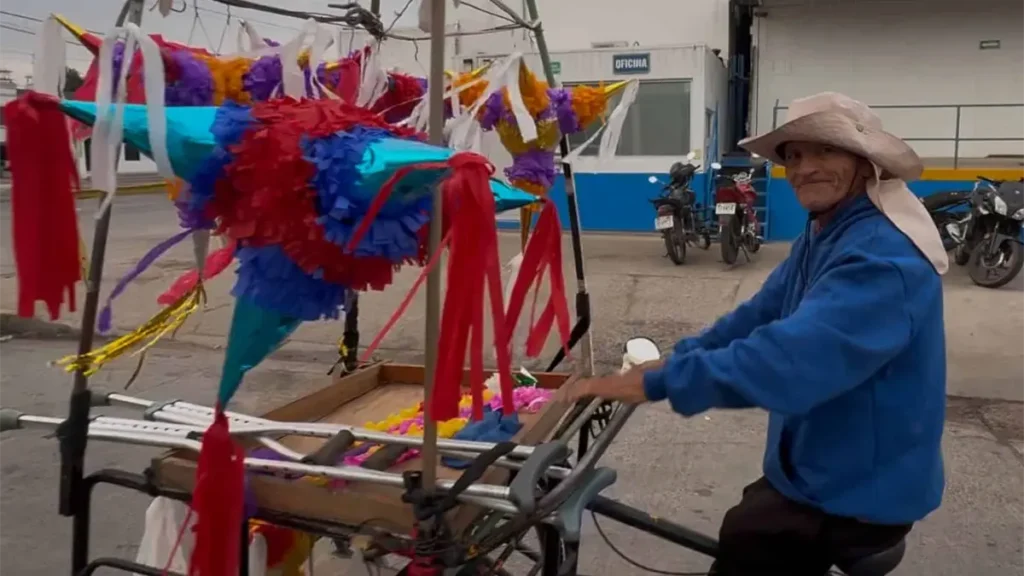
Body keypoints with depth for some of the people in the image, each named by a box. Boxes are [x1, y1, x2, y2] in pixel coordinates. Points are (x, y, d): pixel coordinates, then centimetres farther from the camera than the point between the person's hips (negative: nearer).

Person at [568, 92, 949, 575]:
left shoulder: (885, 256, -29)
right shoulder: (821, 236, 6)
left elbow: (792, 356, -39)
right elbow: (760, 315, 6)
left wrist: (658, 383, -38)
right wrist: (673, 359, -5)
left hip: (858, 491, -9)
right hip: (819, 467, 9)